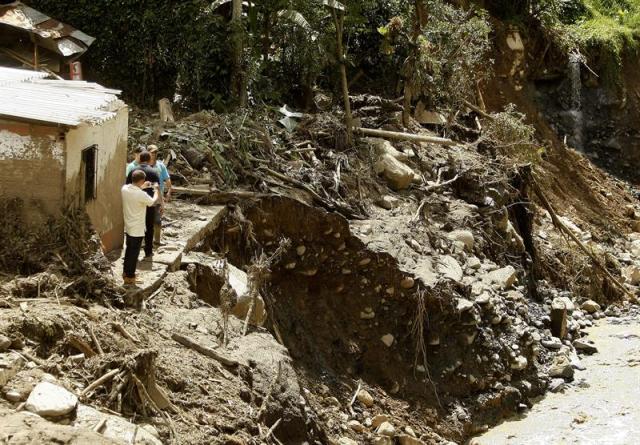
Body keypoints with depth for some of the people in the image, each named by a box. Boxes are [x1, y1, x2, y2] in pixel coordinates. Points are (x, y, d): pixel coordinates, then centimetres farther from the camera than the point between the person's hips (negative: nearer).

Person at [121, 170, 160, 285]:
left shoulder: (124, 189, -7)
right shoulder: (141, 195, -27)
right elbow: (153, 202, -7)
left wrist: (142, 187, 18)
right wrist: (157, 191, 9)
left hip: (128, 227, 7)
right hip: (137, 229, -7)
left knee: (129, 249, 22)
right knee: (134, 253, 5)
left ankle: (126, 272, 34)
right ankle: (130, 277, 14)